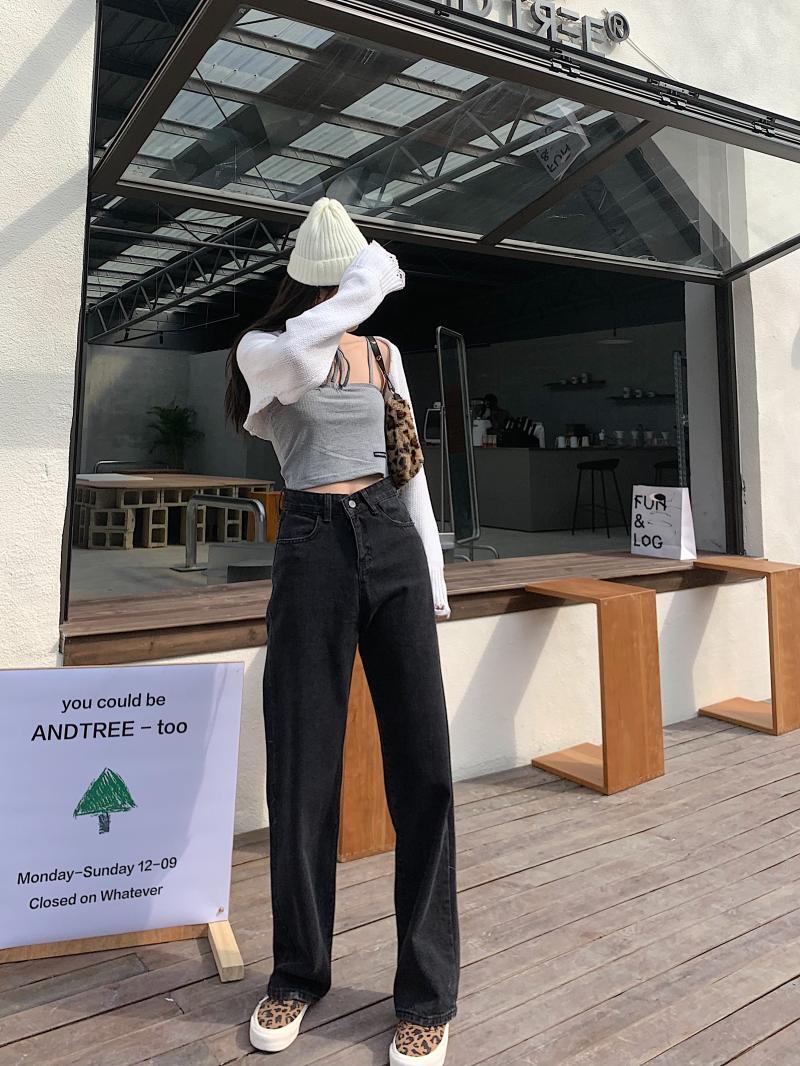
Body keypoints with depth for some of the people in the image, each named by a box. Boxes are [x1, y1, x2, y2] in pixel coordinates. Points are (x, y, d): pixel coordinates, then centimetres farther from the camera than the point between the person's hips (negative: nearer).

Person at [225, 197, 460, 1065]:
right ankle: (298, 973, 26)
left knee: (423, 768, -1)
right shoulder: (262, 350, 2)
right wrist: (371, 279, -11)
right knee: (303, 773, 3)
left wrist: (434, 574, 14)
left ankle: (427, 994, 15)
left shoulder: (385, 354, 16)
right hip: (314, 551, -3)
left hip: (394, 546, 4)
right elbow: (302, 352, -25)